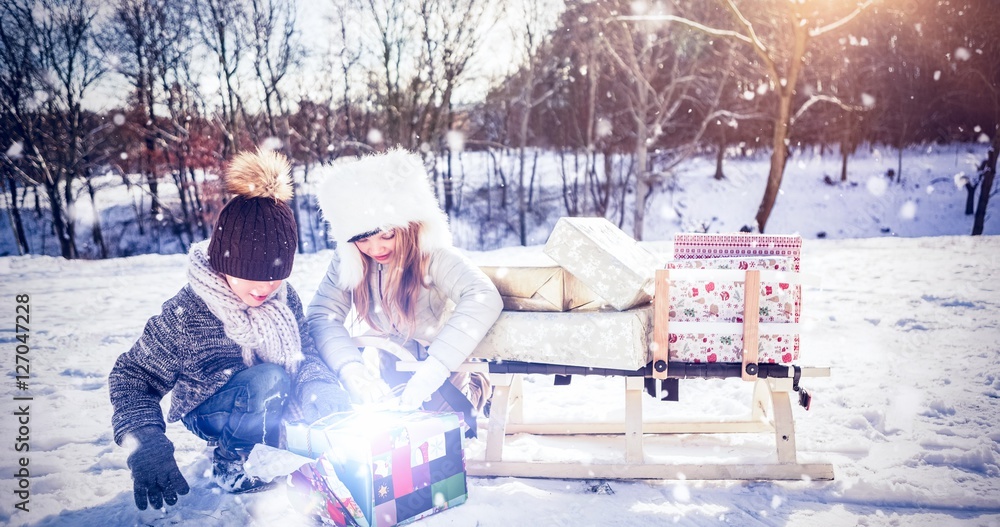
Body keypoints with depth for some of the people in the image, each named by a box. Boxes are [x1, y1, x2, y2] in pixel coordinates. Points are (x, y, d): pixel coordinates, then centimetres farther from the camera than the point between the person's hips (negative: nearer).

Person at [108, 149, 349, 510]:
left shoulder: (284, 298, -9)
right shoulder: (185, 314, -22)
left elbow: (306, 355, -6)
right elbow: (132, 378, -14)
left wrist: (319, 385, -31)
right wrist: (145, 444, -29)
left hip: (269, 407, 5)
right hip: (209, 410, -4)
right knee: (269, 380, -32)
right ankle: (228, 462, -9)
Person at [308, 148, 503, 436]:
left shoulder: (432, 255, -22)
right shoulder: (348, 261, -7)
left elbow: (483, 299, -37)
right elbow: (322, 315, -15)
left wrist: (433, 369, -46)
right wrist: (353, 371, -33)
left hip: (445, 386, -6)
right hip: (386, 379, 6)